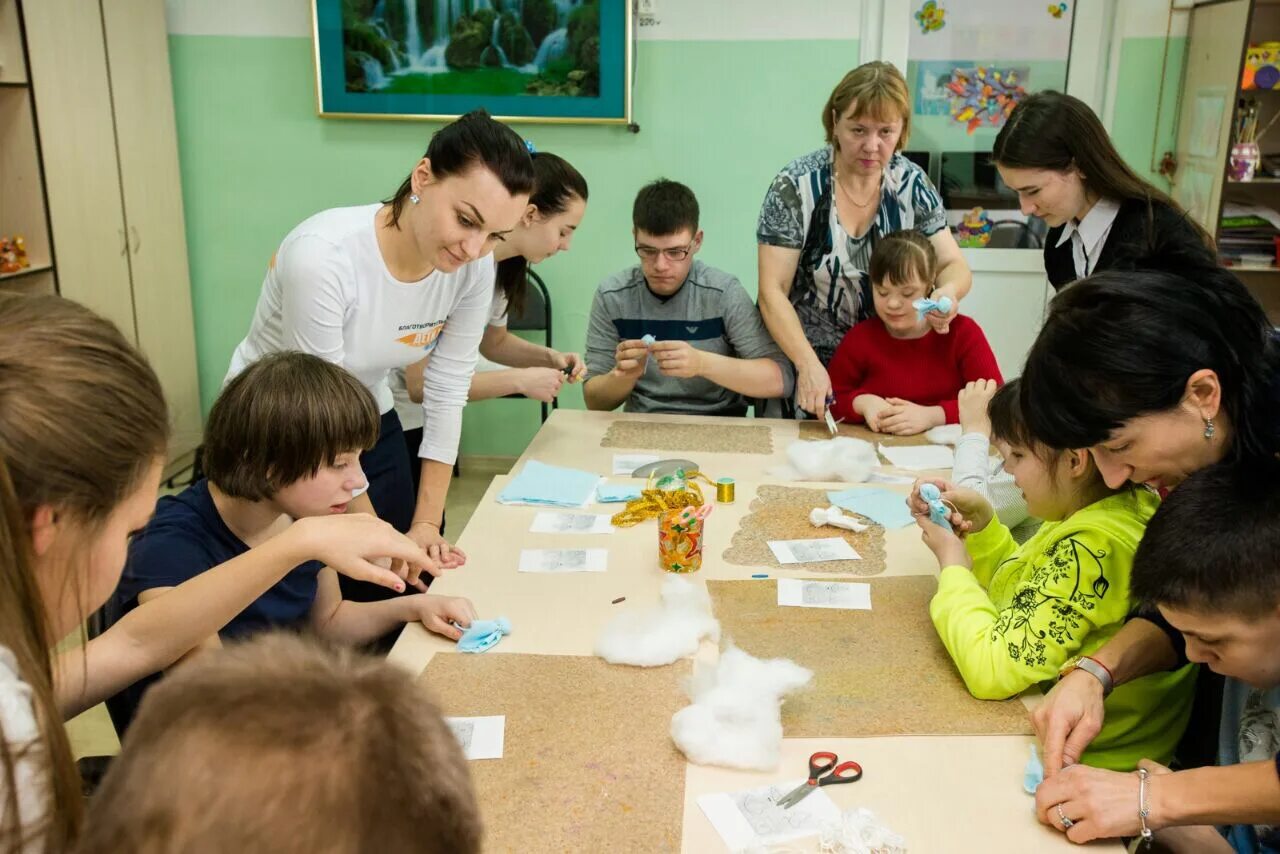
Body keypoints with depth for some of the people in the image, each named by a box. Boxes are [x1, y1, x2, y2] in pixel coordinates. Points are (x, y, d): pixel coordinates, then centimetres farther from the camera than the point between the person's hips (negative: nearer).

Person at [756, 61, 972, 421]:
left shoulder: (911, 183, -2)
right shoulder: (797, 186, -14)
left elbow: (955, 266, 1)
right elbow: (772, 291, -17)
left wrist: (948, 291, -24)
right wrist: (809, 365, -30)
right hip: (802, 360, -3)